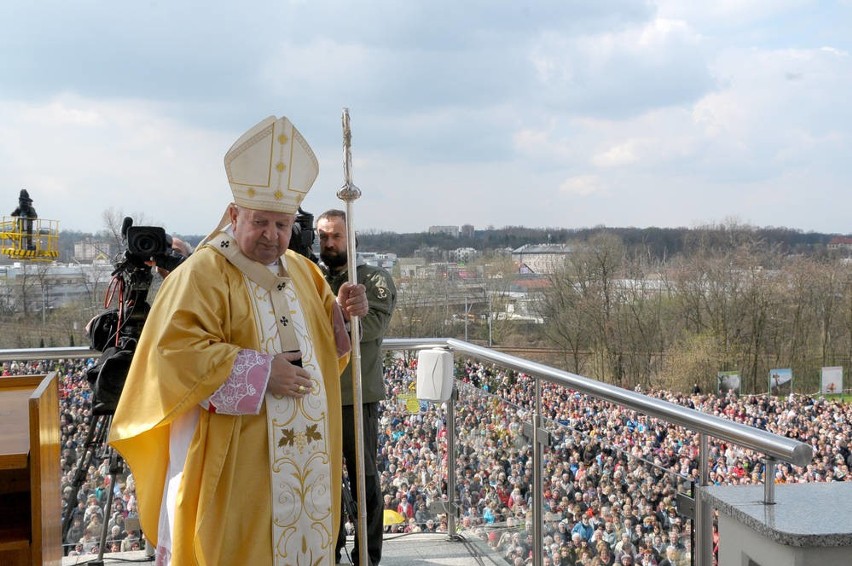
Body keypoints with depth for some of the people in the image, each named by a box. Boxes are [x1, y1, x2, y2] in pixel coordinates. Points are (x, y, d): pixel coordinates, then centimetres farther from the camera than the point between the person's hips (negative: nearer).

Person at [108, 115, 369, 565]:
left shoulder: (302, 270, 12)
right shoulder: (202, 273, -11)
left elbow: (326, 341, 20)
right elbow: (176, 351, -21)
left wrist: (343, 312, -2)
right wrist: (260, 372, -22)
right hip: (234, 457, -7)